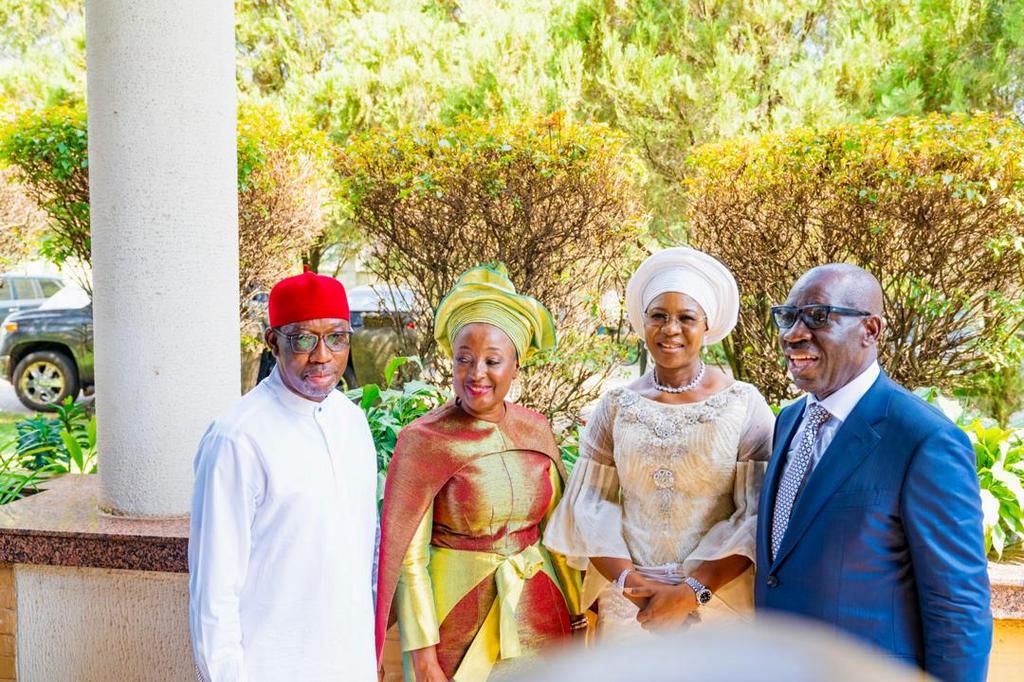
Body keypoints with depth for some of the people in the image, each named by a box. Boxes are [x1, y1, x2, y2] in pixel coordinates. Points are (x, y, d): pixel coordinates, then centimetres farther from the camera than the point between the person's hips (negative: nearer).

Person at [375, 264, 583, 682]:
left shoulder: (536, 431, -1)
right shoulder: (422, 441, -14)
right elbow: (407, 558, -11)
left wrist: (578, 611, 11)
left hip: (537, 615, 4)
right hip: (458, 619, -4)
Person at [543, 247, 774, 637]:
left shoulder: (745, 405, -6)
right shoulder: (616, 406, 0)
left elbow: (759, 515, -9)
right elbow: (590, 503, 1)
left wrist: (694, 590, -16)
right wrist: (628, 580, -13)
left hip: (719, 598, -2)